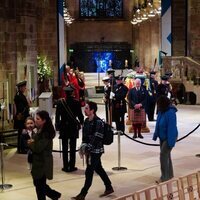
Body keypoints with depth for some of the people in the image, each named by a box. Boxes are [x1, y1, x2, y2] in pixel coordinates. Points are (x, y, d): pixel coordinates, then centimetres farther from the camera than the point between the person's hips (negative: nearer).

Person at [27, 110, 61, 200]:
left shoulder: (46, 133, -21)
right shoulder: (41, 131, 9)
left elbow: (38, 148, -26)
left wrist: (31, 143, -8)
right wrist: (33, 142, -7)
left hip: (43, 163, -9)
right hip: (38, 161, 9)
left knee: (39, 185, 3)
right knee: (38, 183, 17)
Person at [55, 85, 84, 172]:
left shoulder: (60, 102, -6)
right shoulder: (76, 102, -10)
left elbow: (57, 115, -3)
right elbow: (80, 115, -4)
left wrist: (57, 126, 8)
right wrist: (81, 122, 14)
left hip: (63, 127, 1)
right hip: (73, 127, -1)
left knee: (65, 148, 7)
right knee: (73, 148, 6)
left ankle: (66, 166, 9)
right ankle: (72, 166, 9)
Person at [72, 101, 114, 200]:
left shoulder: (98, 122, -18)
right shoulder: (86, 121, 6)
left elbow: (97, 138, -21)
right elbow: (85, 135, 13)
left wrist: (88, 148, -22)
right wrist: (83, 145, 2)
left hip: (96, 151, -8)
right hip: (90, 150, 8)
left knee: (89, 172, -4)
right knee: (99, 169, 17)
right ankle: (109, 188, 32)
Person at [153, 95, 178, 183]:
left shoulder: (170, 113, -26)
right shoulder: (161, 111, 0)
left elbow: (171, 128, -27)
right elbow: (158, 124, 11)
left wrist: (170, 142, -27)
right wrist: (155, 135, 12)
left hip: (169, 138, -9)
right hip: (162, 137, 9)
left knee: (163, 156, -11)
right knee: (166, 155, 17)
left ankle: (164, 177, -3)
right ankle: (169, 175, 31)